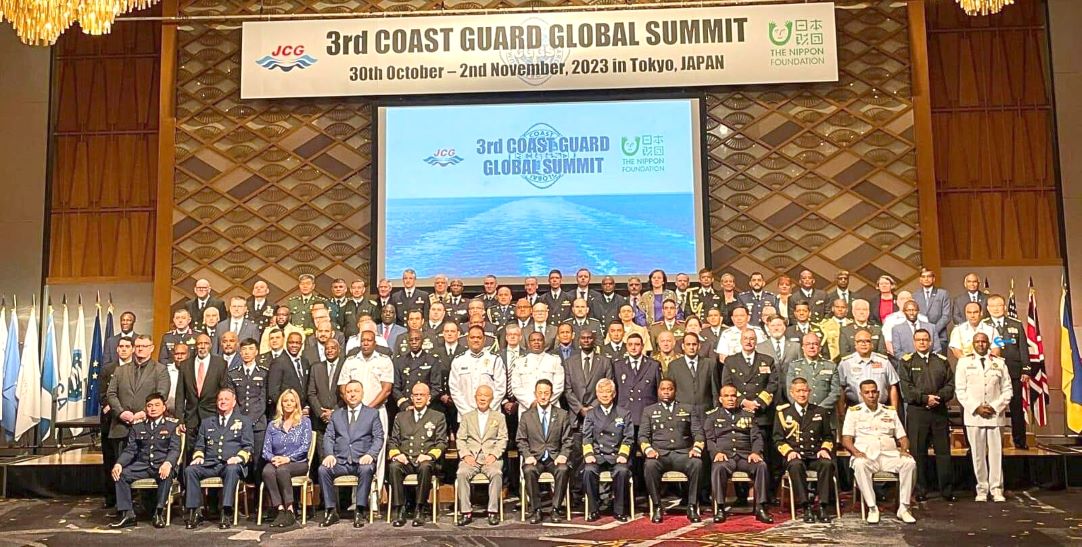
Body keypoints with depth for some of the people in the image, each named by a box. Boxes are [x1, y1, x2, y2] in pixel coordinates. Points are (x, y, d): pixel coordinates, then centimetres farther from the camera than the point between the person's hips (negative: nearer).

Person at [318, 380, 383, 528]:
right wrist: (329, 454, -10)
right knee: (323, 469, -27)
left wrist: (370, 454, -16)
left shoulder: (372, 413, 11)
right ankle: (331, 511, -16)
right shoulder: (336, 414, 19)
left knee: (367, 469, -35)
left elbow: (378, 438, 3)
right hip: (340, 461, 2)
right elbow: (328, 437, 10)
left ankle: (360, 512, -27)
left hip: (362, 460, -2)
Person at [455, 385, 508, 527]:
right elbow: (460, 439, 10)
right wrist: (466, 455, -7)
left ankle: (493, 511, -26)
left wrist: (494, 455, -9)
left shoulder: (499, 417, 16)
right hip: (471, 457, 1)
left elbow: (503, 440, 7)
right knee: (461, 474, -30)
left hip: (491, 458, -1)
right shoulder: (467, 417, 18)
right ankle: (466, 512, -24)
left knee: (496, 473, -33)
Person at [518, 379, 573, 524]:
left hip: (555, 457, 0)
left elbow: (567, 440, 8)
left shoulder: (562, 415, 9)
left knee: (563, 470, -33)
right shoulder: (526, 416, 10)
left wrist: (563, 455, -10)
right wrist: (527, 456, -9)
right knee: (529, 471, -33)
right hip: (534, 457, 0)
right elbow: (521, 440, 8)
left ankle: (555, 509, -20)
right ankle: (535, 510, -19)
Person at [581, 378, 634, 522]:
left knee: (622, 471, -32)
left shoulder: (625, 413, 13)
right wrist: (588, 454, -10)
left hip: (616, 456, -1)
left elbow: (628, 438, 7)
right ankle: (594, 509, -14)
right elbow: (586, 438, 7)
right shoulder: (590, 414, 16)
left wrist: (623, 455, -9)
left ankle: (619, 510, -15)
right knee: (589, 470, -30)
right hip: (597, 456, 1)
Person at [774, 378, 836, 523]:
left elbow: (828, 436, 20)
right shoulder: (783, 412, 10)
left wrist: (825, 449, -1)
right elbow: (778, 439, 8)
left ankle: (820, 505, -25)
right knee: (796, 465, -37)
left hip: (816, 455, 2)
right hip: (795, 456, -2)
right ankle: (806, 507, -31)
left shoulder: (821, 412, 17)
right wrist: (789, 451, -10)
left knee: (827, 464, -33)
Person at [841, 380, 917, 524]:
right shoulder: (854, 412, 11)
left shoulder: (890, 412, 20)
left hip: (890, 454, 3)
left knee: (910, 463, -28)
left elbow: (902, 437, 18)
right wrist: (855, 451, -17)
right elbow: (846, 439, 3)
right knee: (860, 465, -37)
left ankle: (903, 508, -20)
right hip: (866, 454, -2)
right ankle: (872, 508, -27)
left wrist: (904, 449, -4)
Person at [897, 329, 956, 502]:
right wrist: (925, 398, -14)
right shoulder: (907, 362, 5)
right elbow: (906, 388, -4)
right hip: (916, 412, -2)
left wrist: (939, 397, -11)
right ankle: (921, 491, 8)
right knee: (918, 452, 1)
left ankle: (947, 489, 12)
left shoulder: (942, 361, 13)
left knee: (943, 451, 4)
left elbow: (950, 384, 6)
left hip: (940, 411, 2)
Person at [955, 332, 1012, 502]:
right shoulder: (964, 363, 7)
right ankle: (982, 489, 8)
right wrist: (976, 408, -8)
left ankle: (996, 489, 6)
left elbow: (1007, 389, 8)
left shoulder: (999, 363, 10)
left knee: (996, 452, -1)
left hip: (995, 415, 1)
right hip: (973, 415, -1)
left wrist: (995, 407, -6)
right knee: (978, 454, 1)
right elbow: (960, 390, 3)